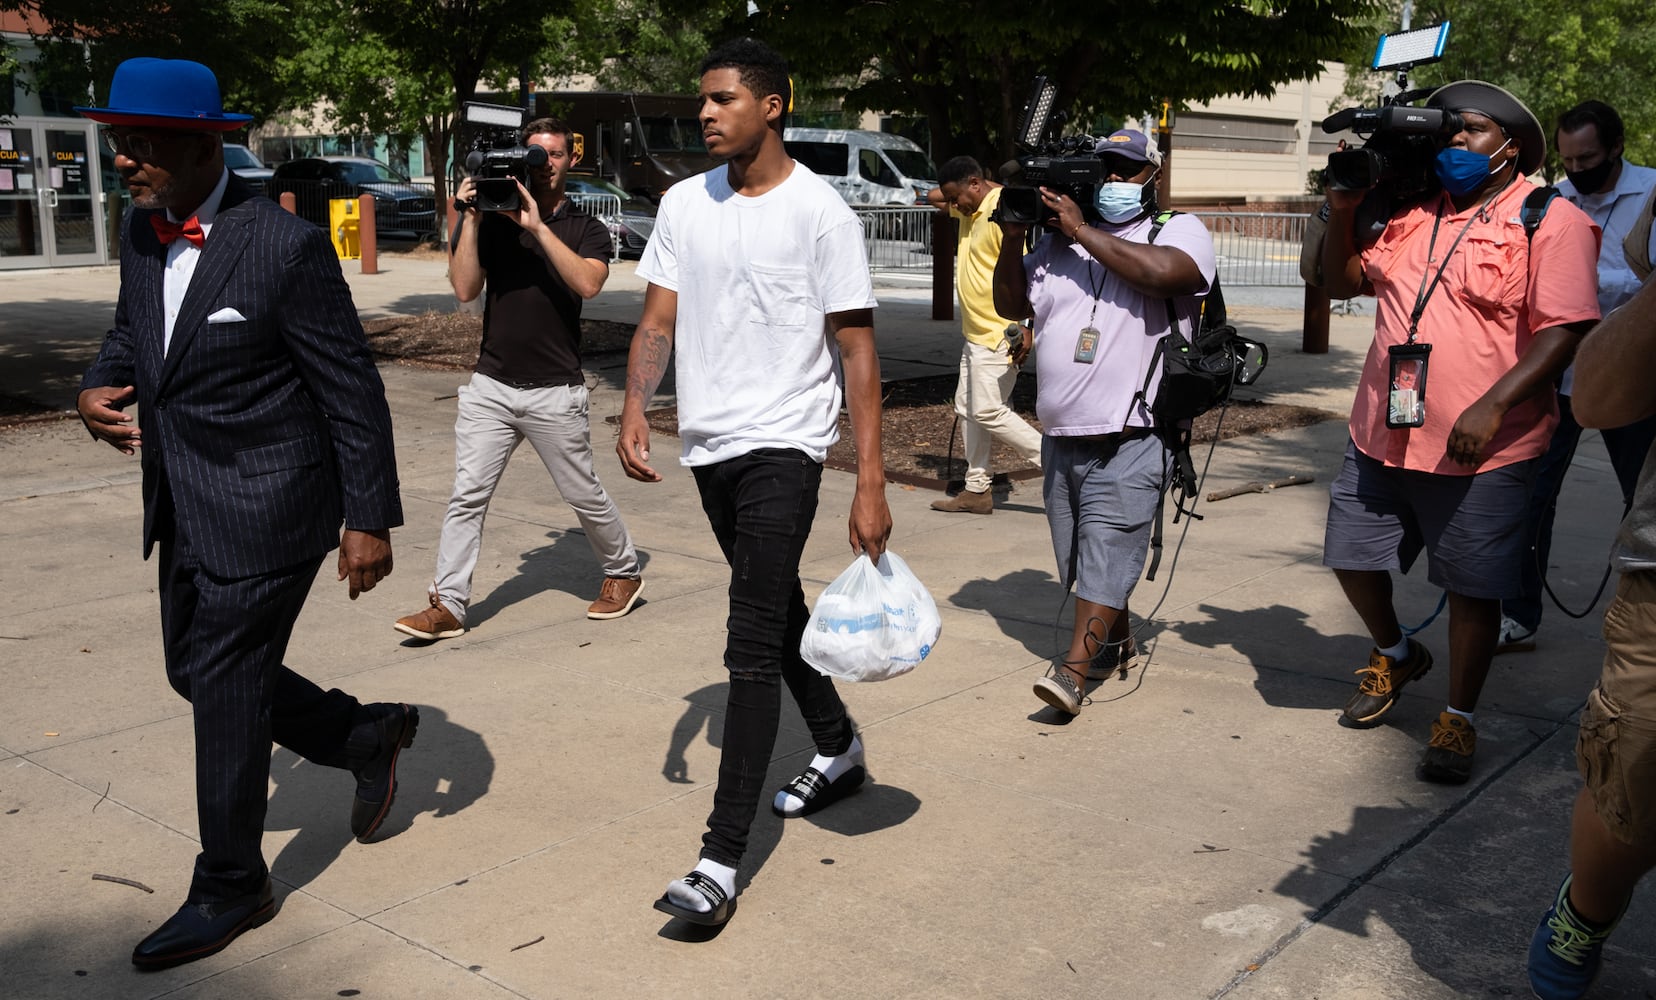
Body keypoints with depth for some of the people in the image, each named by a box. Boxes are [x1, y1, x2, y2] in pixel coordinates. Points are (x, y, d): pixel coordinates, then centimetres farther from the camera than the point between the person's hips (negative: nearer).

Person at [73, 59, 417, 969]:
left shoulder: (285, 246, -19)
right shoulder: (141, 231, 4)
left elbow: (353, 390, -15)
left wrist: (369, 519, -15)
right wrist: (100, 386, -1)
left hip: (265, 508, -8)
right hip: (185, 508, 8)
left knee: (225, 687, 1)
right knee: (199, 671, 16)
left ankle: (230, 889, 20)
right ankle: (369, 737, 36)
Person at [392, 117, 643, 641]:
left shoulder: (586, 229, 2)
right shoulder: (494, 221, 6)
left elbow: (588, 283, -19)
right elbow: (465, 288, -5)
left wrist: (538, 226, -22)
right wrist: (471, 218, -11)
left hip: (555, 391, -2)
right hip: (490, 384, 2)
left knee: (584, 495, 9)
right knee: (466, 496, -2)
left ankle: (623, 573, 31)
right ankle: (447, 605, 4)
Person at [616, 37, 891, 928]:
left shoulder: (820, 212, -9)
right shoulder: (684, 204, 7)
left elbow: (857, 350, -9)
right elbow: (659, 319, 5)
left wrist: (870, 483, -14)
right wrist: (634, 409, -15)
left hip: (782, 446, -6)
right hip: (710, 443, 7)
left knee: (751, 644, -11)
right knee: (777, 608, 20)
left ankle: (721, 860, -9)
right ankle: (839, 751, 42)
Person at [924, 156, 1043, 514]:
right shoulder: (970, 209, 10)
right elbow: (932, 197, 27)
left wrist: (1026, 328, -28)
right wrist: (954, 192, 9)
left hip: (999, 336, -10)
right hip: (975, 334, 10)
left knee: (988, 411, -10)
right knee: (967, 409, 12)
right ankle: (977, 490, 19)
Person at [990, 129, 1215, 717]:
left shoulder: (1180, 231, 0)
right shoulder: (1059, 239, 14)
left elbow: (1161, 271, -22)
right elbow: (1011, 305, 16)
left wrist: (1081, 230, -15)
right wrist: (1013, 240, 0)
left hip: (1128, 445, -6)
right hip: (1060, 438, 6)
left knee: (1107, 554, -10)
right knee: (1080, 560, 15)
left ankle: (1072, 672, -9)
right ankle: (1115, 642, 34)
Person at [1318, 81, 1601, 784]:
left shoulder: (1553, 221, -6)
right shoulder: (1411, 212, 11)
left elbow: (1563, 329, -14)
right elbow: (1342, 283, 19)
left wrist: (1491, 408, -23)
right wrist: (1343, 212, 3)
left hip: (1480, 450, -5)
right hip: (1381, 435, 6)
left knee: (1472, 588, 4)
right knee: (1352, 557, 14)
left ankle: (1458, 720, 21)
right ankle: (1394, 654, 41)